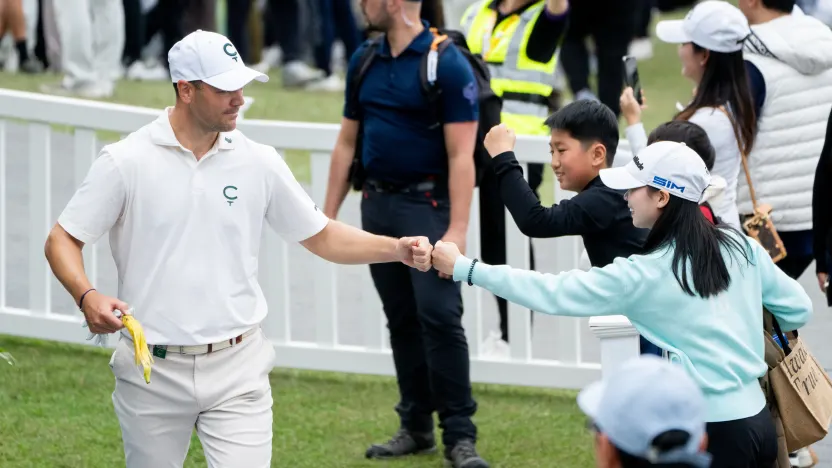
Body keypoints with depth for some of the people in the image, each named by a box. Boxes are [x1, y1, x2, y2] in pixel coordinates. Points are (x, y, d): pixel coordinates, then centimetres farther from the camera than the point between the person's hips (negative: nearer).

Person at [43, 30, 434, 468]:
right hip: (153, 372, -1)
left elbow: (321, 237, 12)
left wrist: (397, 248, -2)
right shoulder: (125, 161, -5)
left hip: (237, 370, 1)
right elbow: (61, 240, -2)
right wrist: (87, 296, -21)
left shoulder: (259, 162, 3)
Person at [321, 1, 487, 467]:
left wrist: (457, 230, -21)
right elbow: (347, 144, 16)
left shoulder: (448, 65, -12)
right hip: (378, 203, 6)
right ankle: (416, 427, 18)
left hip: (427, 203, -6)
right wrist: (329, 214, 12)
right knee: (402, 319, 10)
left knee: (440, 315, -12)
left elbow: (461, 157, -15)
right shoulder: (365, 61, 8)